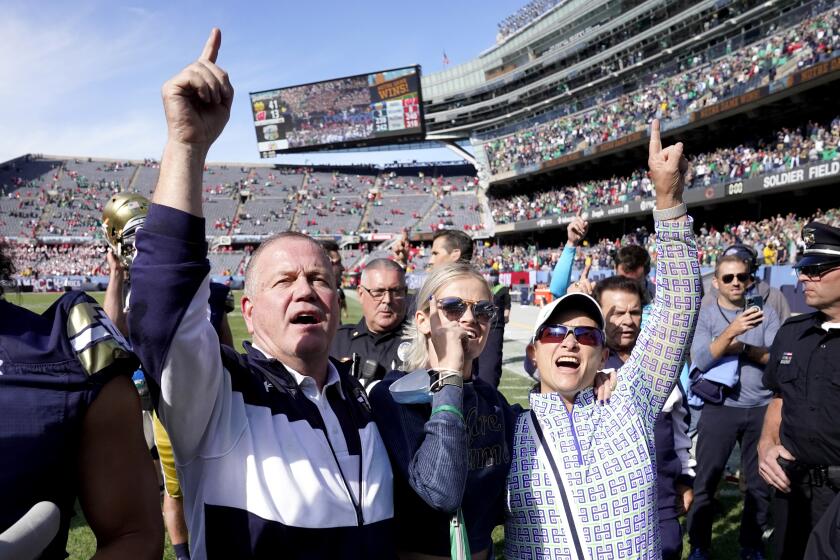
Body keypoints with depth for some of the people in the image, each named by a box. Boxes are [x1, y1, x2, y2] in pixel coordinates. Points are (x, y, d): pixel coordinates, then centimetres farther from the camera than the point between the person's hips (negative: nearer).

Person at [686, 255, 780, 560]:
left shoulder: (765, 313, 5)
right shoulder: (703, 314, -2)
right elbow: (701, 360, -15)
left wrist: (740, 346, -14)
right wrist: (731, 331, -26)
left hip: (762, 409, 3)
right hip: (720, 408, -2)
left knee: (760, 482, 12)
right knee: (706, 481, 2)